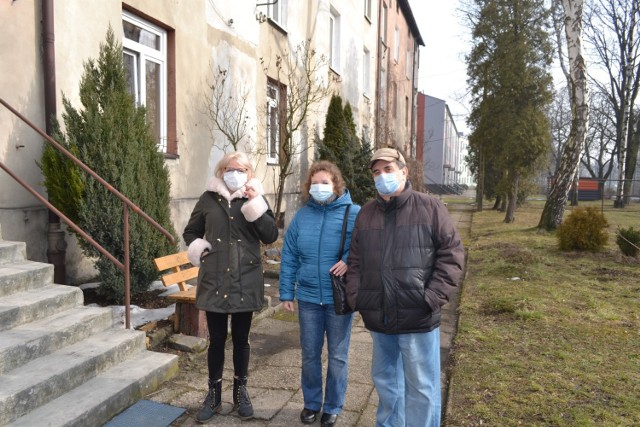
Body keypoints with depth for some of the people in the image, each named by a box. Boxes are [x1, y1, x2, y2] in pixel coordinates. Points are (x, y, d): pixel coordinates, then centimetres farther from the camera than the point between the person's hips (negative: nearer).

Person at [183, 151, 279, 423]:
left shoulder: (255, 197, 2)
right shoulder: (209, 198, 4)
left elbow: (271, 235, -9)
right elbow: (190, 231, 16)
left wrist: (255, 206, -19)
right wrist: (197, 248, -5)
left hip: (245, 283, 0)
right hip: (214, 282, 1)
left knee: (241, 339, 12)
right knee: (216, 340, 11)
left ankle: (240, 392, 30)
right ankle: (214, 394, 28)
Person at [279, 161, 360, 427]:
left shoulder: (354, 213, -7)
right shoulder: (301, 216, 3)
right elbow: (289, 258, 5)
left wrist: (350, 260, -23)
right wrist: (286, 293, 3)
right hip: (308, 298, 3)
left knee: (338, 356, 11)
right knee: (309, 355, 14)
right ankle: (311, 403, 34)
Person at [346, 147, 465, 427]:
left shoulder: (430, 208, -3)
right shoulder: (366, 213, 9)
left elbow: (452, 255, -6)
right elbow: (355, 261, 12)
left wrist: (432, 297, -14)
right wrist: (356, 297, 1)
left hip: (417, 318, -4)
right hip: (379, 318, 5)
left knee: (421, 386, 6)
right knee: (385, 380, 20)